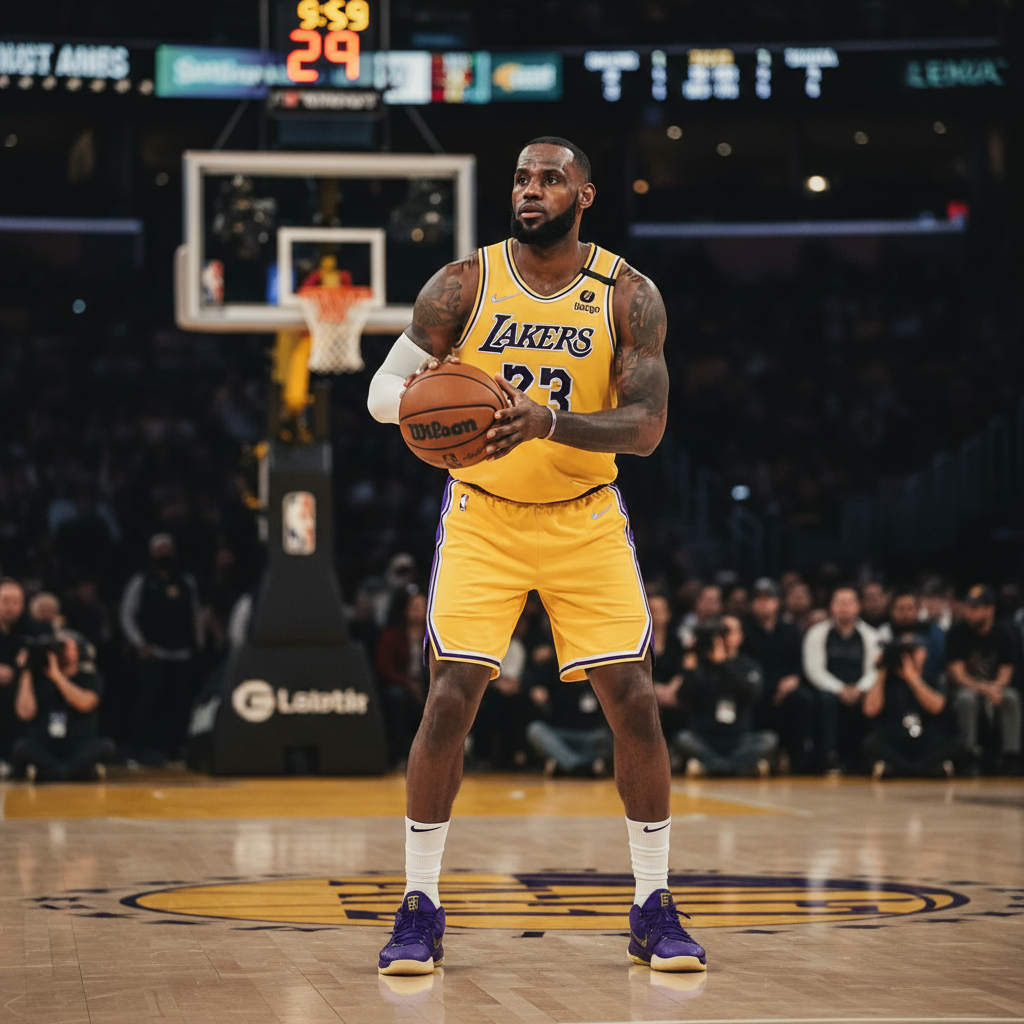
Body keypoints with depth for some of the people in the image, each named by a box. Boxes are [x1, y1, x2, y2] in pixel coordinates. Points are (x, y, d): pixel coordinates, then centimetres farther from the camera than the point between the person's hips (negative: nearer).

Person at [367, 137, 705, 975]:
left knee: (634, 703, -5)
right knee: (450, 699, -11)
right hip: (484, 518, 0)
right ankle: (420, 909, 0)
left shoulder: (628, 296, -9)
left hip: (586, 520, 1)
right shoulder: (462, 285, -7)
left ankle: (655, 909, 8)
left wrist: (549, 420, -33)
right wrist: (415, 396, -29)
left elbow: (646, 426, -16)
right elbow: (382, 388, -4)